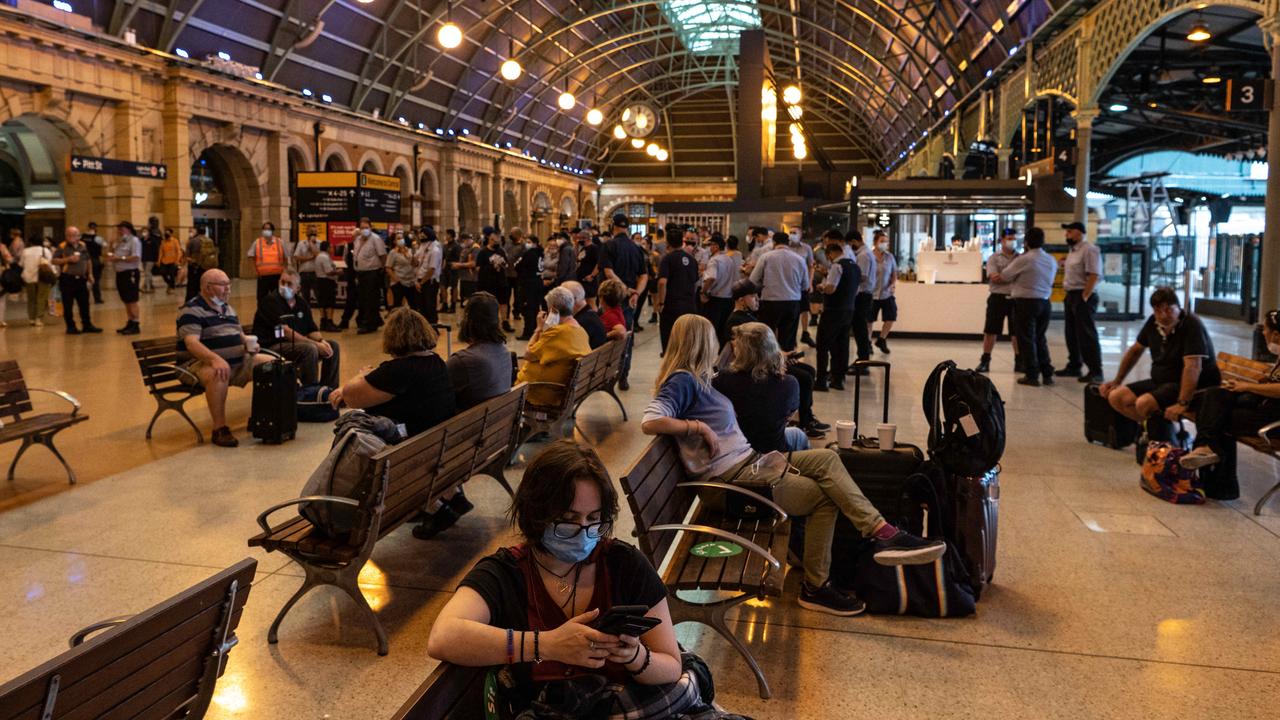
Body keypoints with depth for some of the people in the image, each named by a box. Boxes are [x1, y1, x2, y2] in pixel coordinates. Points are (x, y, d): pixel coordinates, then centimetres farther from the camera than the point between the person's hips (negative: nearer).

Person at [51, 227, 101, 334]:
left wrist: (90, 274, 12)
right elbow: (54, 261, -9)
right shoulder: (62, 247, -6)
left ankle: (87, 325, 19)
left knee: (84, 303, 10)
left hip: (81, 279, 5)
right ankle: (70, 327, 9)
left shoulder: (83, 246, 9)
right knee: (68, 305, 1)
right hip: (67, 279, -5)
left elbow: (88, 261, 18)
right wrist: (68, 259, -19)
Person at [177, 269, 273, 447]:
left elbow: (240, 335, 27)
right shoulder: (191, 310, -11)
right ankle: (219, 428, -32)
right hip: (200, 363, -8)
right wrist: (215, 359, -42)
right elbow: (191, 343, -25)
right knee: (219, 373, -40)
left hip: (236, 362, 8)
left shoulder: (228, 309, 18)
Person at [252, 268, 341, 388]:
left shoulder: (301, 303, 11)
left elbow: (312, 330, 11)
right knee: (310, 349, -31)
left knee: (333, 345, 0)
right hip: (272, 346, -8)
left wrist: (322, 341, -14)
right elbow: (285, 332, -22)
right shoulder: (270, 301, -12)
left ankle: (330, 390, 5)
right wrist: (316, 344, -26)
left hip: (297, 343, 8)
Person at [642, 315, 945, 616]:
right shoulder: (682, 381, -13)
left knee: (827, 459, -3)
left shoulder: (697, 379, 16)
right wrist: (699, 427, -22)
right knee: (824, 494, -10)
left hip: (750, 461, 10)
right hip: (730, 478, -10)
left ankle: (883, 533, -7)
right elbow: (650, 422, -26)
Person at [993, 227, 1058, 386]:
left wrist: (995, 278, 20)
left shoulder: (1023, 260, -13)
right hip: (1044, 301, 6)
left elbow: (1004, 276, -3)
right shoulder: (1052, 260, 6)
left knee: (1026, 339, 2)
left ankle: (1032, 375, 3)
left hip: (1026, 302, -6)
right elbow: (1049, 281, 12)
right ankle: (1047, 374, 17)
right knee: (1040, 339, 17)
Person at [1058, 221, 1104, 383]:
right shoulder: (1073, 250, 16)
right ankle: (1074, 366, 24)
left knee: (1086, 335, -8)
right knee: (1071, 334, 14)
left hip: (1083, 297, -10)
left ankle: (1095, 371, -4)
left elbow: (1094, 275, -20)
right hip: (1071, 296, 10)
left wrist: (1084, 297, -22)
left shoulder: (1089, 250, -13)